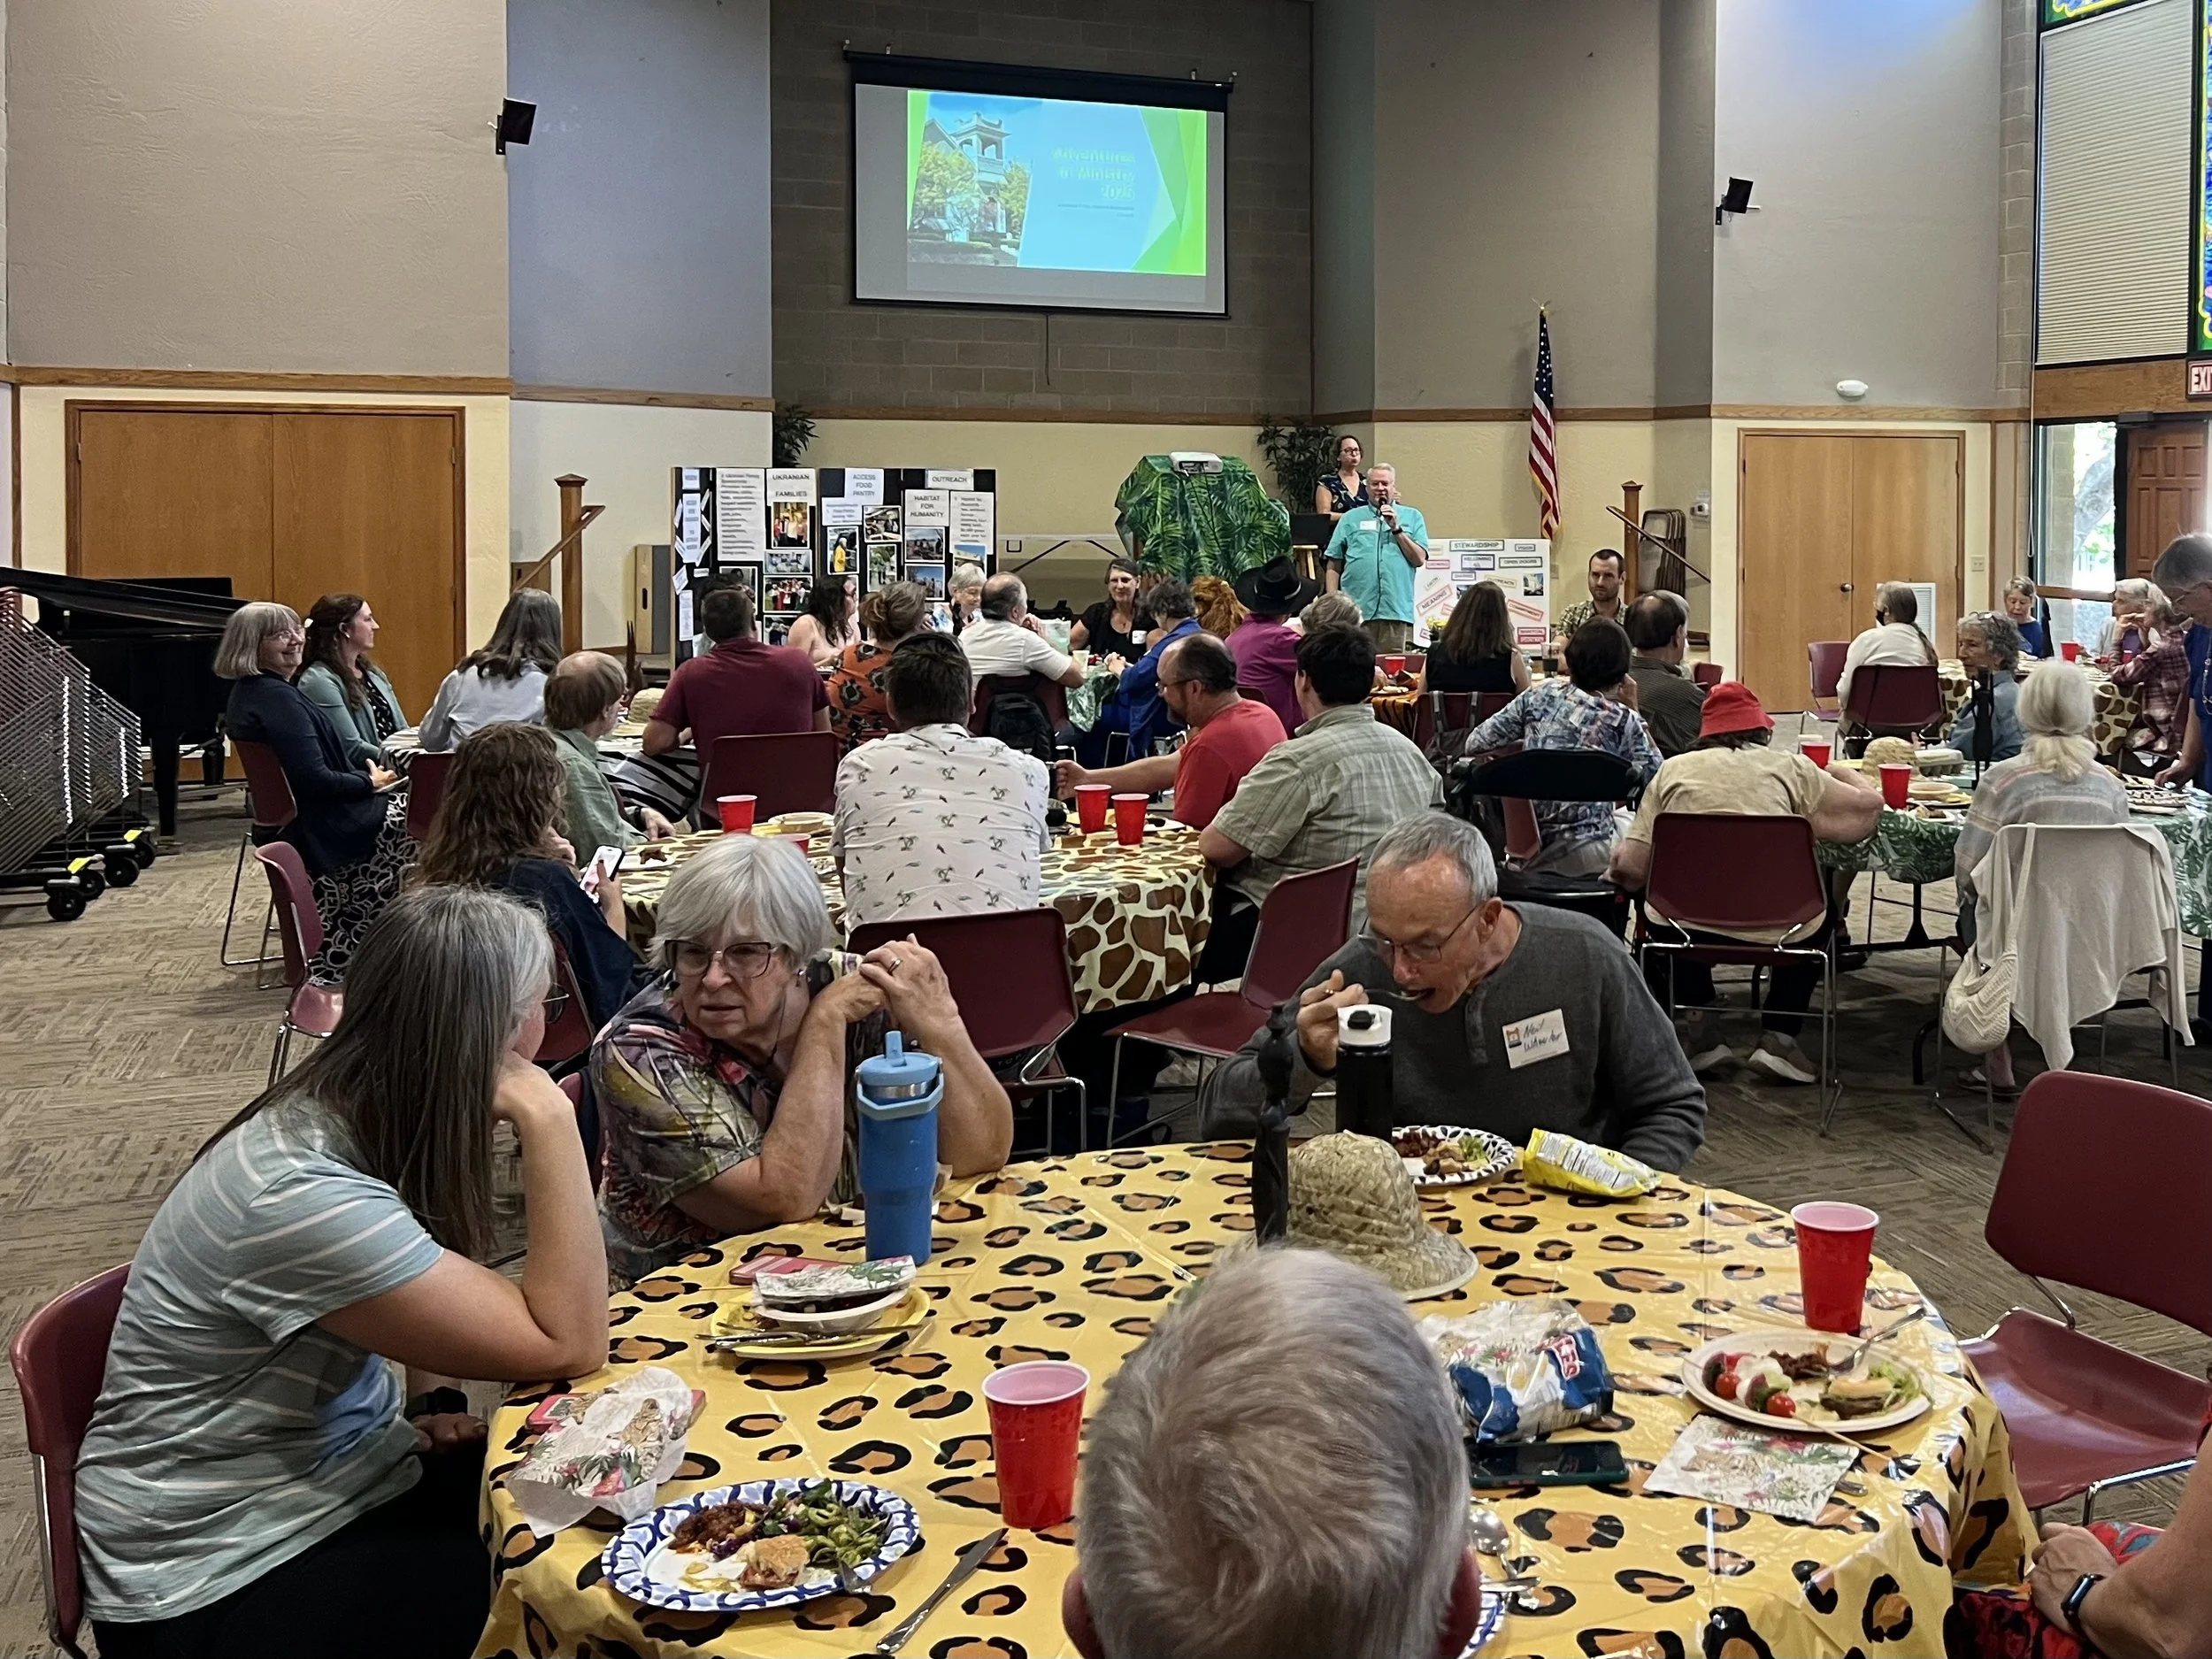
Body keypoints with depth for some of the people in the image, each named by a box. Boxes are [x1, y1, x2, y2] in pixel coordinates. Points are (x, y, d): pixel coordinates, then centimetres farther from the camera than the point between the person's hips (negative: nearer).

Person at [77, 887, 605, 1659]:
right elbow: (566, 1346, -28)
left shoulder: (355, 1124, -4)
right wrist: (550, 1122, -30)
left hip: (334, 1465, 8)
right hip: (215, 1586, -8)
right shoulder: (299, 1196, -31)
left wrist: (426, 1405, -4)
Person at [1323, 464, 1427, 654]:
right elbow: (1334, 565, 11)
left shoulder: (1412, 517, 15)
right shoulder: (1351, 518, 14)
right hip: (1356, 611, 0)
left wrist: (1396, 529, -2)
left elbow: (1419, 559, 5)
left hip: (1396, 611, 0)